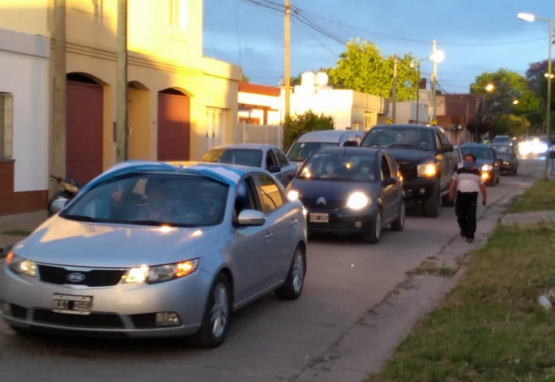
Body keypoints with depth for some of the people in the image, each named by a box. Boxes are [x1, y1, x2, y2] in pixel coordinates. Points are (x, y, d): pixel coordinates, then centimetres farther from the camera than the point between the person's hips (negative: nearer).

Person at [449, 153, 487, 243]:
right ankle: (463, 229, 33)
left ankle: (470, 235, -3)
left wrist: (484, 197, 10)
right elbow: (453, 182, 11)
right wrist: (451, 192, 0)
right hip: (461, 194, 2)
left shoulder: (478, 173, 11)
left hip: (472, 195, -2)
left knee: (471, 216, -7)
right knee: (460, 215, 6)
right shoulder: (459, 171, 13)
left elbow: (482, 185, 12)